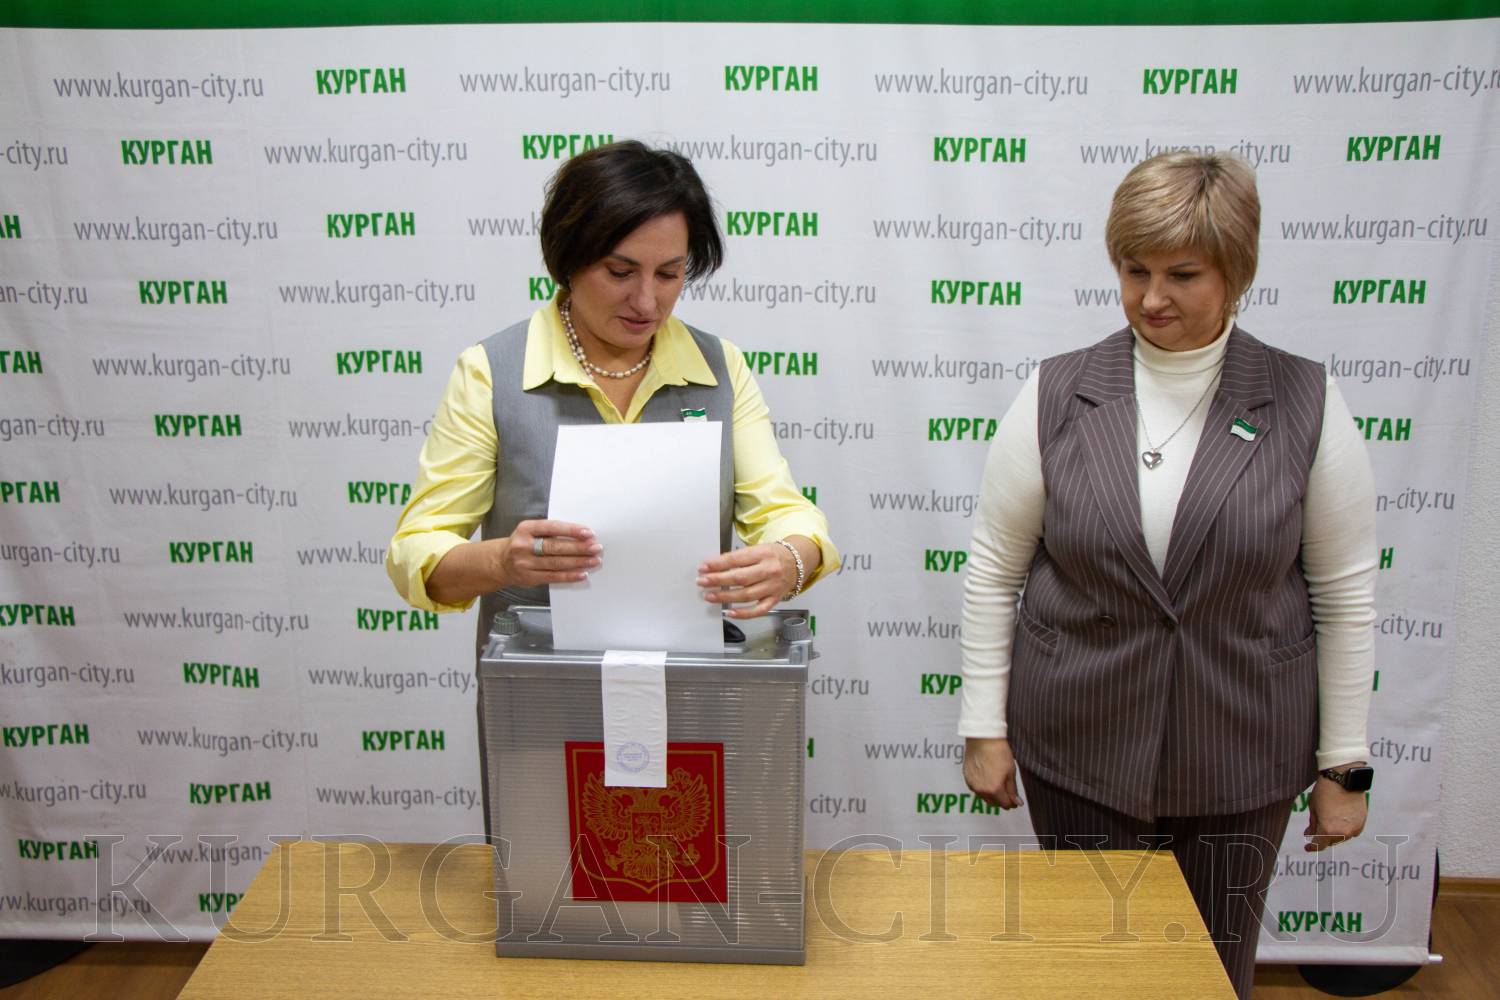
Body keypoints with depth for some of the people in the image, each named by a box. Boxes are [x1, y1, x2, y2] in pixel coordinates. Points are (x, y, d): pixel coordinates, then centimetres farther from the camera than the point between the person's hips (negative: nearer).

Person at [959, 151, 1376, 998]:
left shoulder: (1305, 404, -5)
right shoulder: (1057, 396, -5)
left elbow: (1345, 595, -1)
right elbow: (994, 571, 0)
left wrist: (1344, 766, 1)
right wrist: (985, 727, 0)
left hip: (1240, 760, 0)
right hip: (1078, 746, 0)